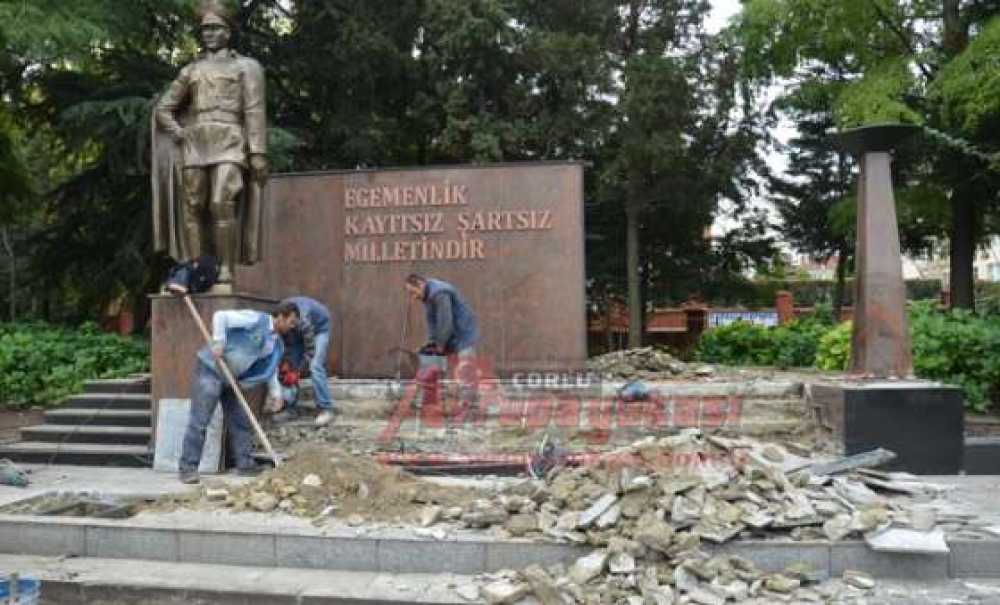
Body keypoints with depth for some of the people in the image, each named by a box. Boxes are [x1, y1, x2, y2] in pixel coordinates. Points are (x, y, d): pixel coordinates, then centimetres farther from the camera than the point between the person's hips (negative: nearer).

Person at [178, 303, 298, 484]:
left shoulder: (277, 346, 8)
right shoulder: (255, 319, -16)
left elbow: (271, 371, 16)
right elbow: (221, 316, -19)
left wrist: (275, 393, 2)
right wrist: (218, 342, -26)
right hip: (210, 369, -9)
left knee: (241, 422, 10)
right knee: (199, 422, -8)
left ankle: (245, 464, 18)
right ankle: (188, 468, -4)